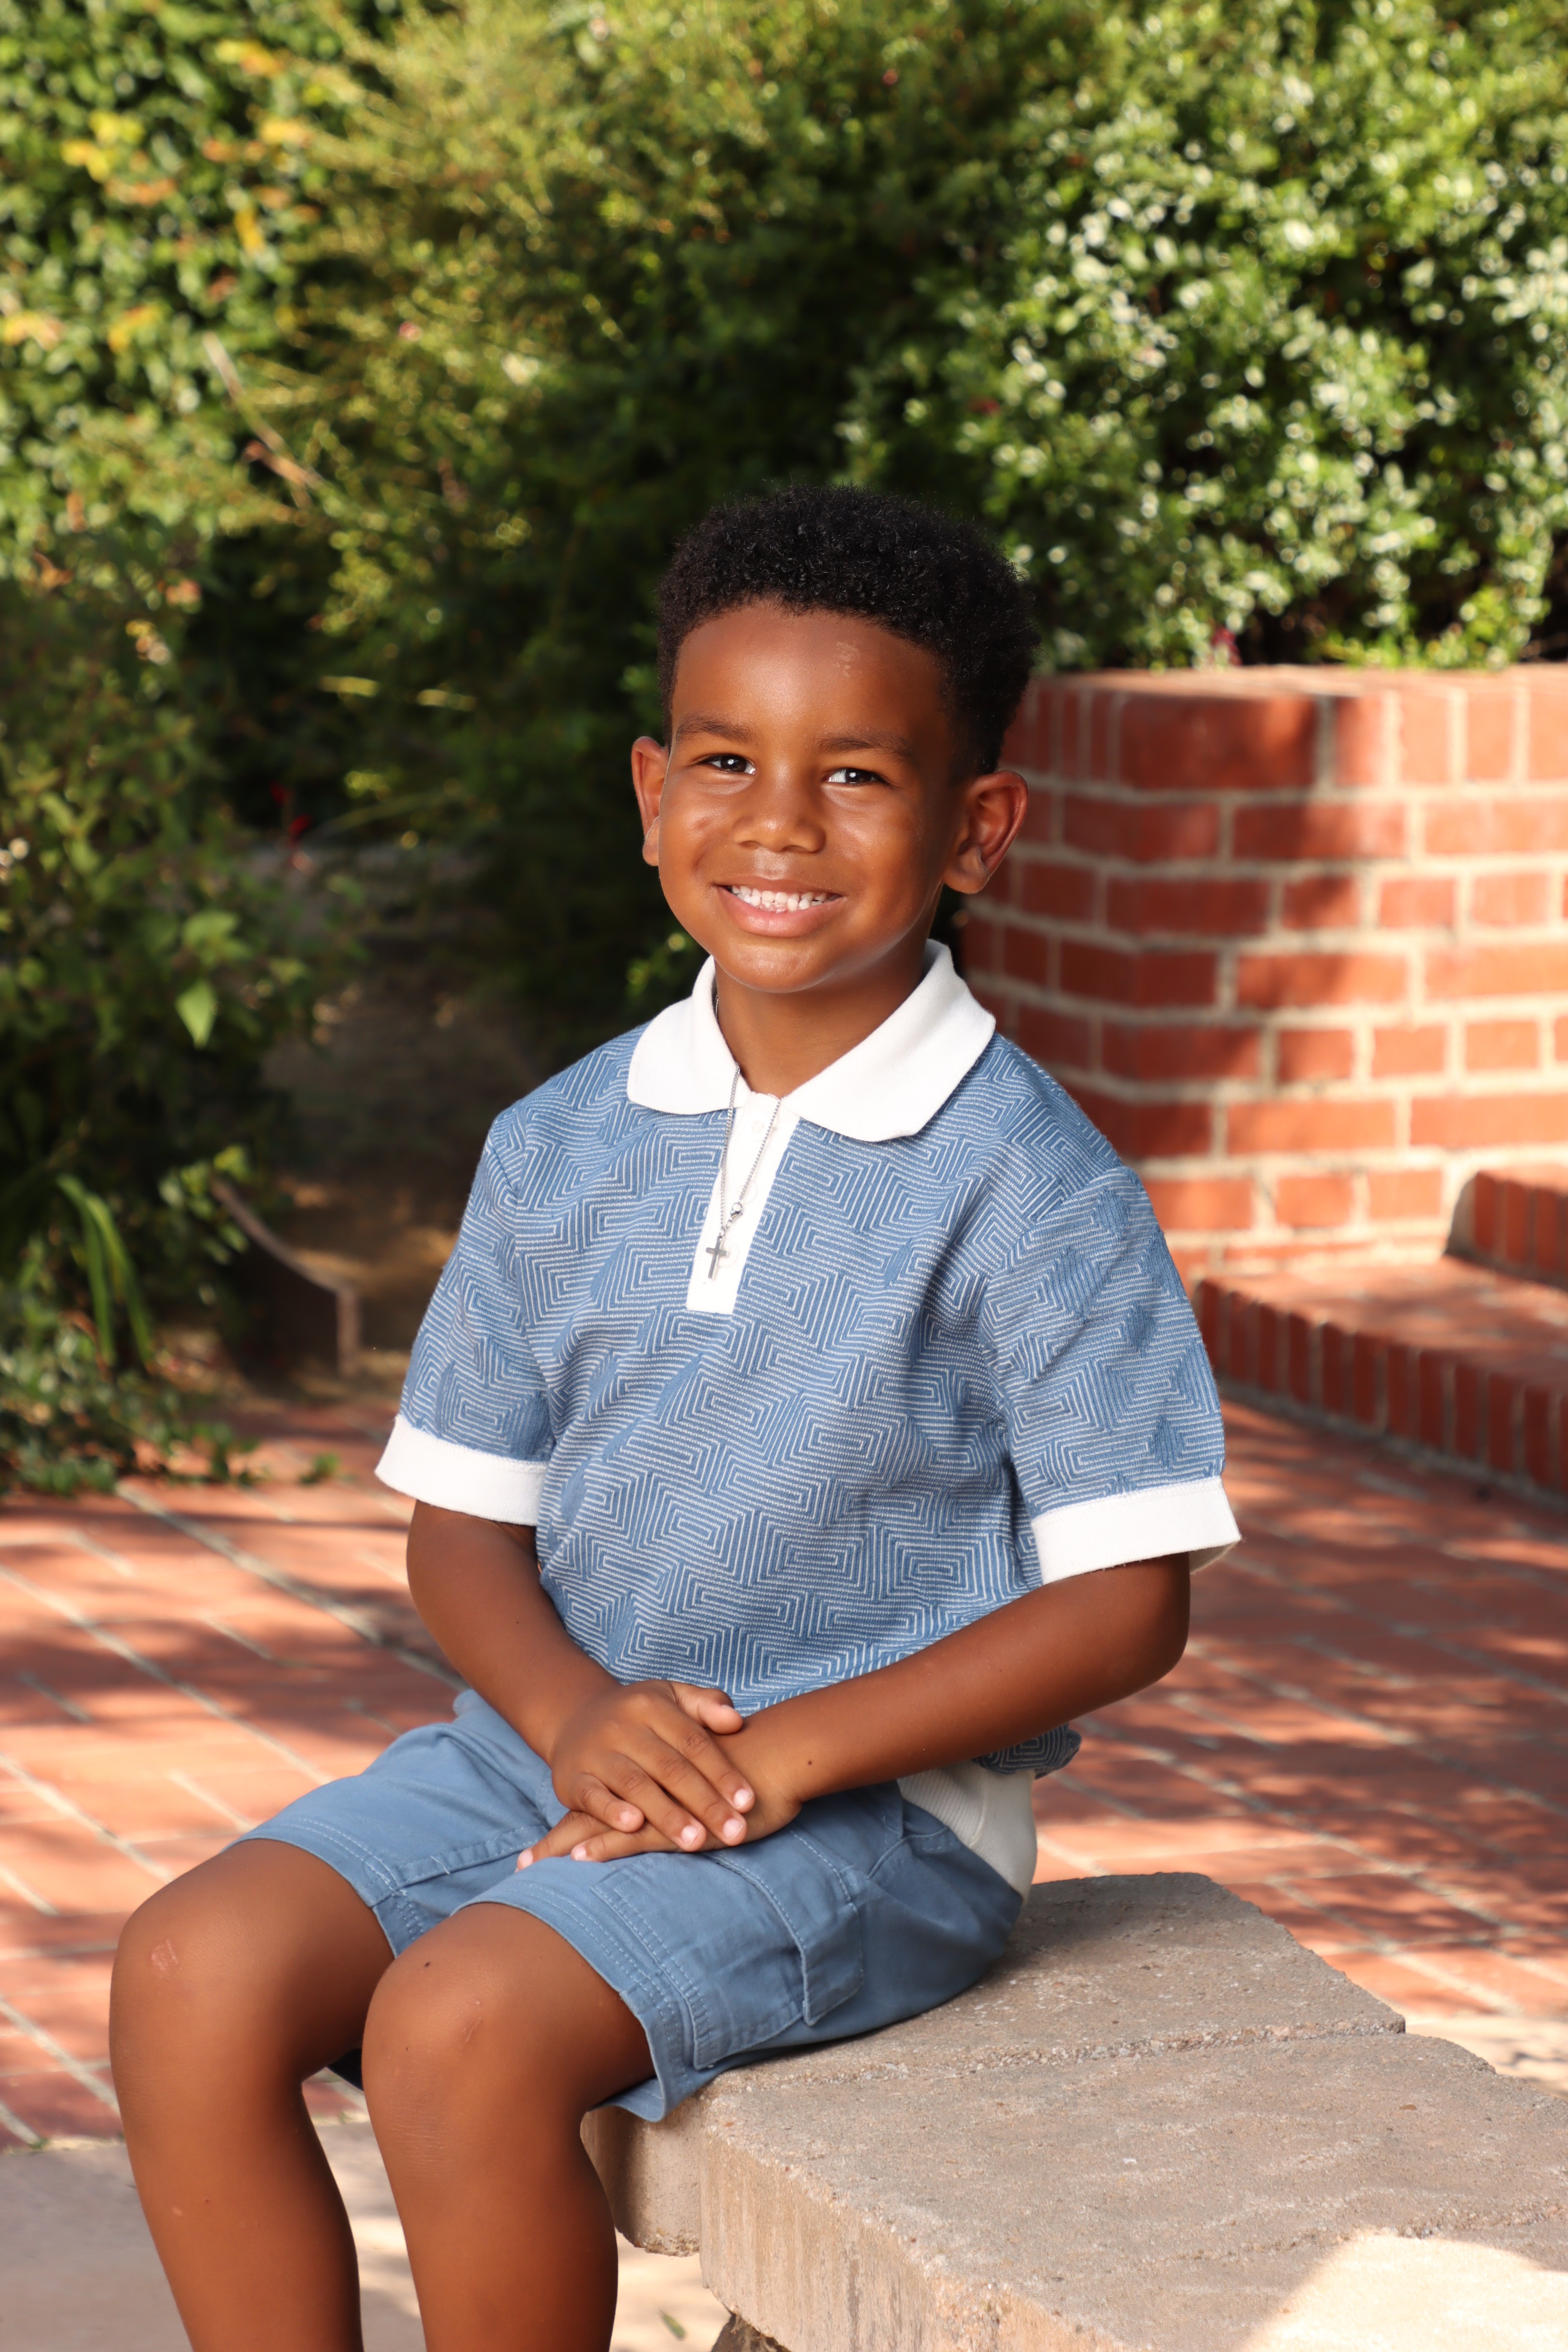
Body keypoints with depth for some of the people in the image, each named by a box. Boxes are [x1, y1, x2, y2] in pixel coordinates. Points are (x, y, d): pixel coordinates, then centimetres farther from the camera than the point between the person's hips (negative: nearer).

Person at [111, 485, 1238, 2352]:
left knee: (459, 2024, -28)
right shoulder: (561, 1150, 7)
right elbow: (463, 1522, 11)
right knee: (192, 1971, -15)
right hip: (552, 1748, 6)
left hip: (875, 1807, -6)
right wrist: (576, 1714, -12)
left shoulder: (1029, 1186, -9)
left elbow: (1125, 1601, -10)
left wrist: (784, 1752, -17)